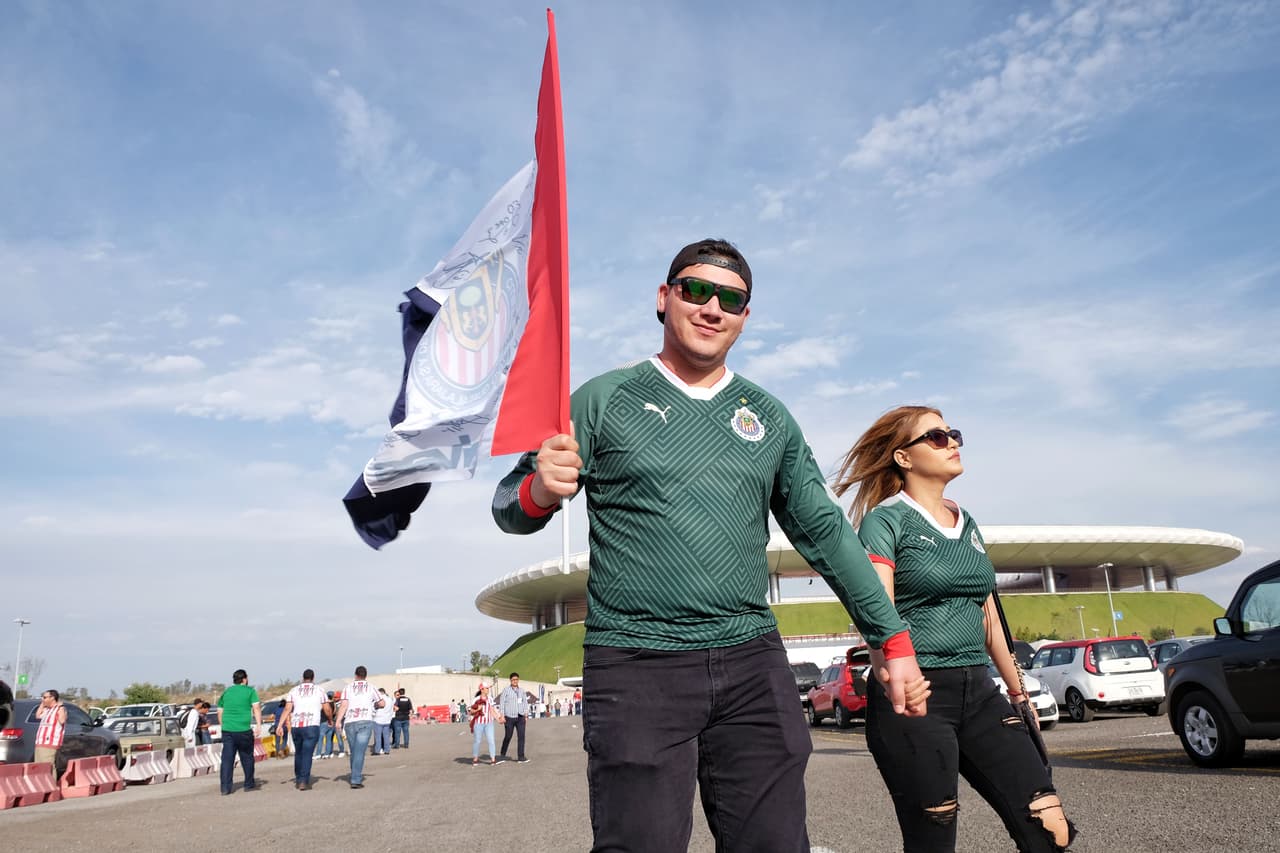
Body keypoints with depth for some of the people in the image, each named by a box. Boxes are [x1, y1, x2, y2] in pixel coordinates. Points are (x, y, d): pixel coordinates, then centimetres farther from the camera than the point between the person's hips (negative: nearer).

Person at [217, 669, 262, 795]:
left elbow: (220, 712, 19)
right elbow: (256, 707, -10)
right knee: (247, 758, 11)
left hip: (227, 730, 3)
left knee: (227, 759, 3)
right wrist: (258, 724, -14)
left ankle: (225, 788, -3)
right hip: (244, 730, -3)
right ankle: (249, 784, 20)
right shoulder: (250, 691, 2)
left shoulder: (226, 692, 14)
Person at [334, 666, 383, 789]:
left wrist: (338, 721, -9)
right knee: (360, 752, -6)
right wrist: (374, 705, 37)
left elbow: (344, 705, -4)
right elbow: (381, 703, 17)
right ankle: (356, 780, -14)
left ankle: (357, 776, 28)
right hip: (365, 722, -2)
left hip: (349, 722, 2)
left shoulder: (348, 687, 11)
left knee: (353, 751, 15)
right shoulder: (371, 687, 11)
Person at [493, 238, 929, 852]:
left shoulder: (767, 417, 12)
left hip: (753, 664, 4)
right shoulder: (605, 400, 1)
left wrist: (892, 640, 13)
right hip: (635, 665, -3)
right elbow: (510, 508, 0)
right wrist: (540, 491, -24)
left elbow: (824, 532, 15)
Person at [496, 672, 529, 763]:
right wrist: (502, 716, -10)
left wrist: (526, 714, 4)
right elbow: (501, 702, -4)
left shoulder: (522, 690, 9)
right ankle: (503, 754, 30)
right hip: (509, 717, -3)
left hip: (520, 717, 3)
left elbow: (525, 702, 13)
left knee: (521, 736, -7)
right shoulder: (506, 689, -3)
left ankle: (521, 757, -5)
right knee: (508, 737, 7)